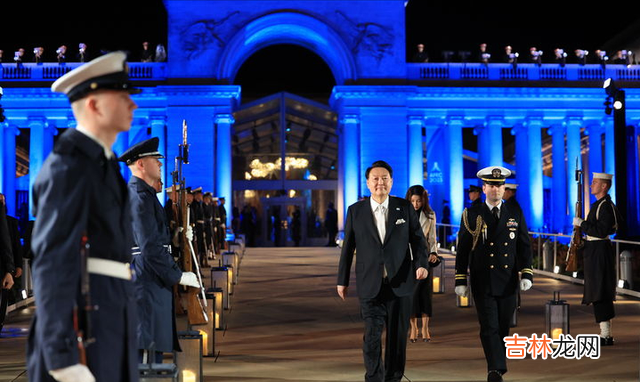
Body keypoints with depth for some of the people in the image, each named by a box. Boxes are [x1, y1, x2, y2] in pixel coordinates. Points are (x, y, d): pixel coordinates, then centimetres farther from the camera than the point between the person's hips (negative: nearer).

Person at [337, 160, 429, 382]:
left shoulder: (405, 207, 4)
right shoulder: (356, 211, 4)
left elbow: (418, 239, 5)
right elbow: (348, 247, 7)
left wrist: (421, 264, -13)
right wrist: (342, 280, 8)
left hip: (400, 283, 1)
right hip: (370, 286, -1)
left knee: (397, 335, 9)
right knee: (372, 335, -9)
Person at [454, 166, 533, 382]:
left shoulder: (515, 215, 9)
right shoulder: (472, 215, 2)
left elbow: (525, 247, 9)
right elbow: (463, 250, 1)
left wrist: (527, 274, -4)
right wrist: (460, 281, -3)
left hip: (508, 284, 3)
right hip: (483, 284, -3)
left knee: (503, 328, 9)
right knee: (489, 328, -9)